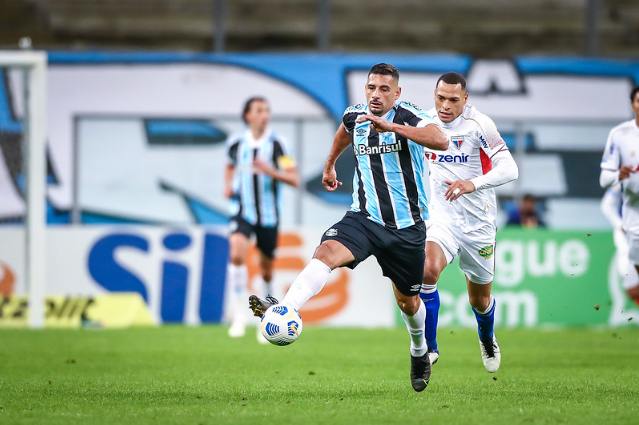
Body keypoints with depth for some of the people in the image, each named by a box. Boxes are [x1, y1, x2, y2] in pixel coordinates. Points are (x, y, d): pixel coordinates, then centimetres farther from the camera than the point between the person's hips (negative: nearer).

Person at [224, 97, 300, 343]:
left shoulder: (276, 144, -6)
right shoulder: (236, 143, 2)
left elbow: (294, 180, -11)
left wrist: (271, 171, -26)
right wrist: (227, 185, 7)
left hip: (268, 215, 0)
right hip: (242, 211, 0)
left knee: (266, 270, 8)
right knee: (237, 254, -26)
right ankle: (240, 315, -20)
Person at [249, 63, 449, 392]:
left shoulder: (409, 117, -12)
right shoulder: (354, 116, 2)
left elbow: (441, 141, -33)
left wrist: (390, 126, -37)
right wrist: (329, 164, 43)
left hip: (406, 226, -2)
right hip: (364, 217, 2)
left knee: (408, 301, 13)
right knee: (327, 252, -29)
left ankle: (420, 352, 44)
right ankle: (285, 310, -48)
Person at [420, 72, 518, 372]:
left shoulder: (478, 125, -16)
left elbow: (509, 169, -22)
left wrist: (473, 184, -37)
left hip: (478, 221, -2)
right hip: (442, 218, 2)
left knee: (480, 300, 13)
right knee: (428, 270, -29)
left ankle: (487, 338, 48)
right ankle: (429, 347, -18)